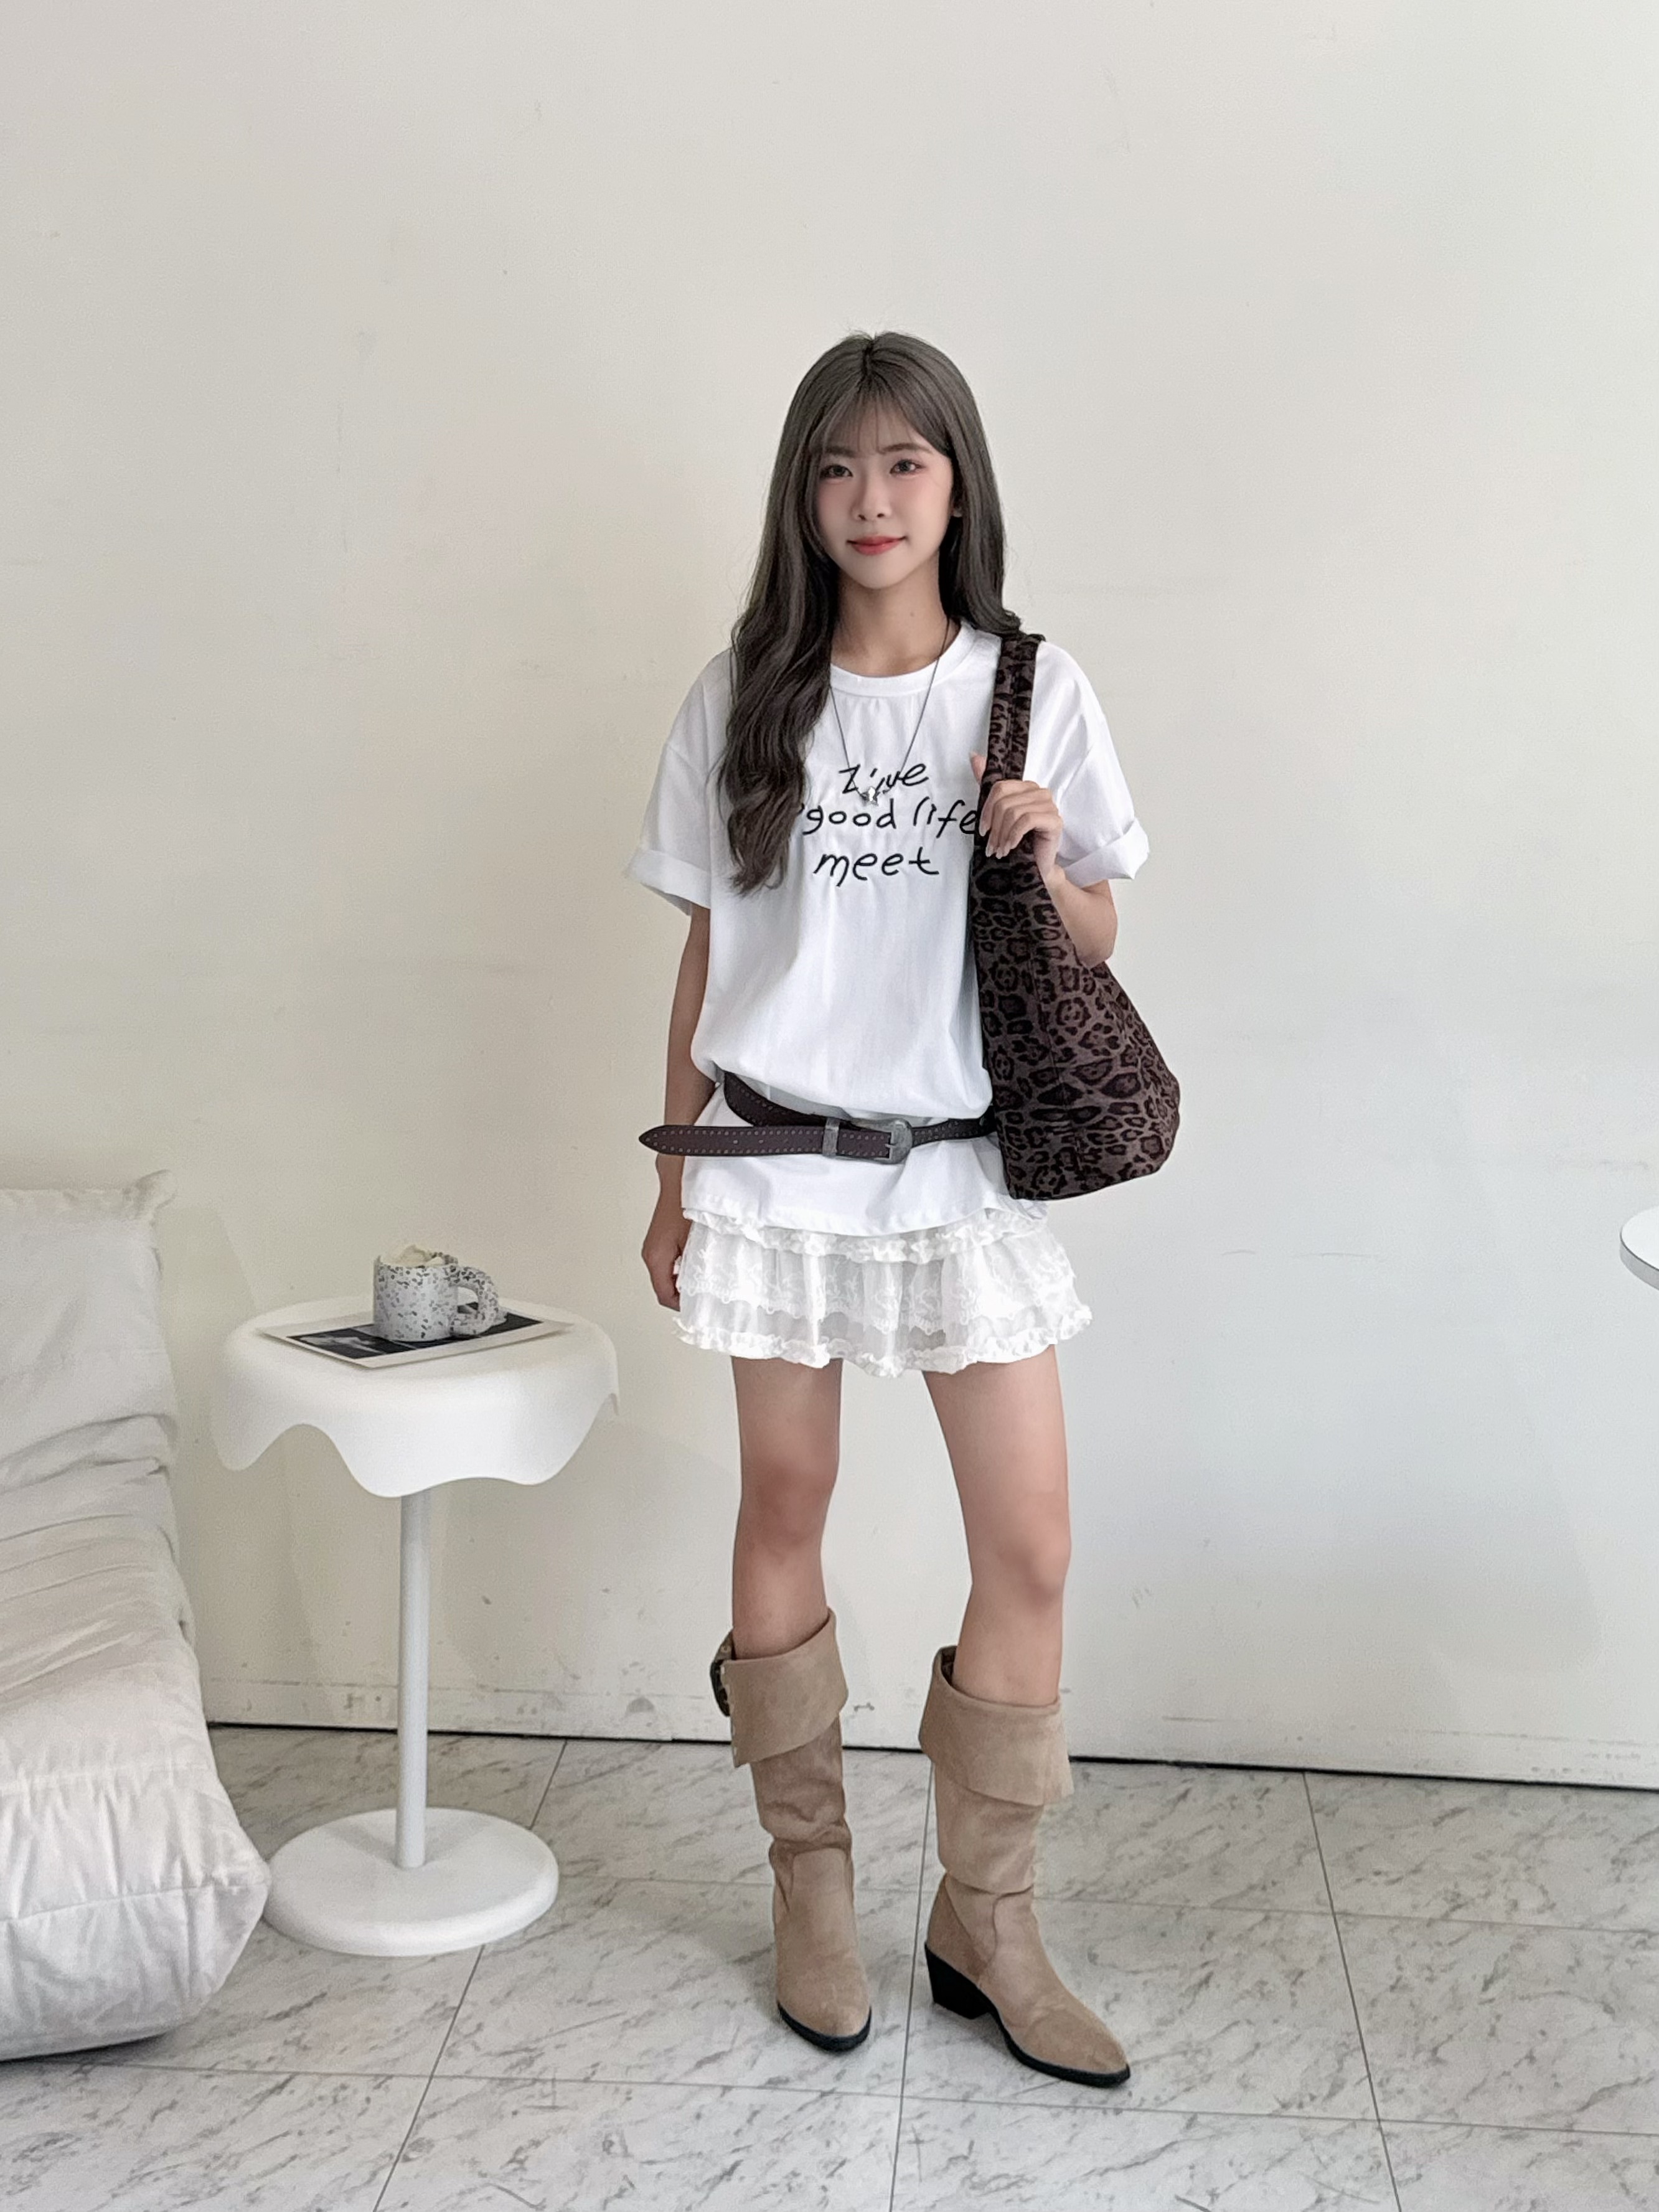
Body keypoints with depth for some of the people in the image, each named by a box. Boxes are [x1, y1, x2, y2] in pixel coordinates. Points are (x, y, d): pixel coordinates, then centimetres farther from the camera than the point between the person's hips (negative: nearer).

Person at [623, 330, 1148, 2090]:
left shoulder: (1034, 693, 1)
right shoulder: (743, 696, 3)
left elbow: (1094, 952, 7)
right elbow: (706, 956, 7)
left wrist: (1048, 860, -15)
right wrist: (675, 1176, 7)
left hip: (963, 1168, 0)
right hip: (776, 1157, 0)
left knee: (1030, 1547, -1)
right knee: (784, 1514, 9)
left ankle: (987, 1922, 17)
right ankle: (811, 1882, 28)